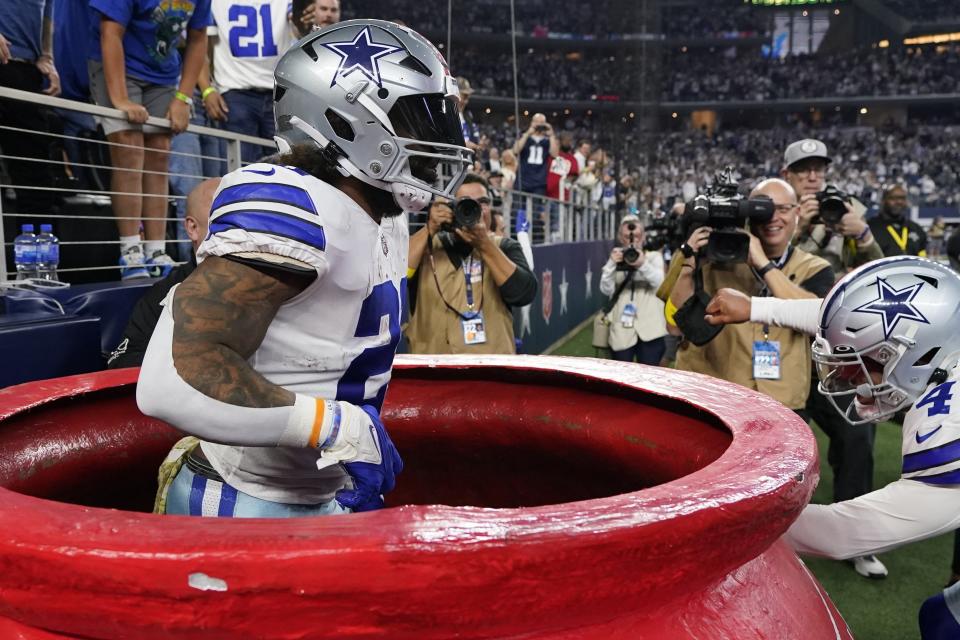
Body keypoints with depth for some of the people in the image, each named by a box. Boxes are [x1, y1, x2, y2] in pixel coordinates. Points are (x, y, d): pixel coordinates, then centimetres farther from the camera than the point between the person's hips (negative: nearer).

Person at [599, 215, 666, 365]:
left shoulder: (654, 257, 10)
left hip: (649, 328, -1)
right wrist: (611, 264, -16)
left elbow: (659, 282, -11)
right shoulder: (616, 259, 12)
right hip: (622, 327, 1)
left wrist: (643, 264, -28)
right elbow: (606, 290, -2)